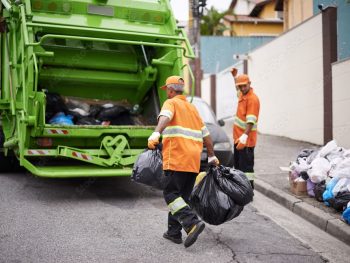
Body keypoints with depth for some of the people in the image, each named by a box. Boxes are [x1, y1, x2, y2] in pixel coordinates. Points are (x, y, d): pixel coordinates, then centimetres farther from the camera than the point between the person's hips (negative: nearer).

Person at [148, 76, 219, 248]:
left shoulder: (171, 103, 4)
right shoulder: (192, 108, 26)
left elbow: (165, 117, -21)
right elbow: (206, 135, 27)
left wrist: (156, 134, -37)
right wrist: (212, 156, 33)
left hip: (177, 159, -7)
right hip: (194, 161, 7)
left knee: (171, 194, -7)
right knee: (182, 196, 12)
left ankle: (193, 223, -22)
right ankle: (174, 232, 16)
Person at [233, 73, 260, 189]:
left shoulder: (253, 99, -17)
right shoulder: (242, 95, 10)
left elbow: (251, 120, -27)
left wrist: (245, 136, -37)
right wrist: (235, 76, 35)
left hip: (246, 139, -9)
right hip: (238, 137, 10)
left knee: (246, 166, -7)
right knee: (238, 165, 18)